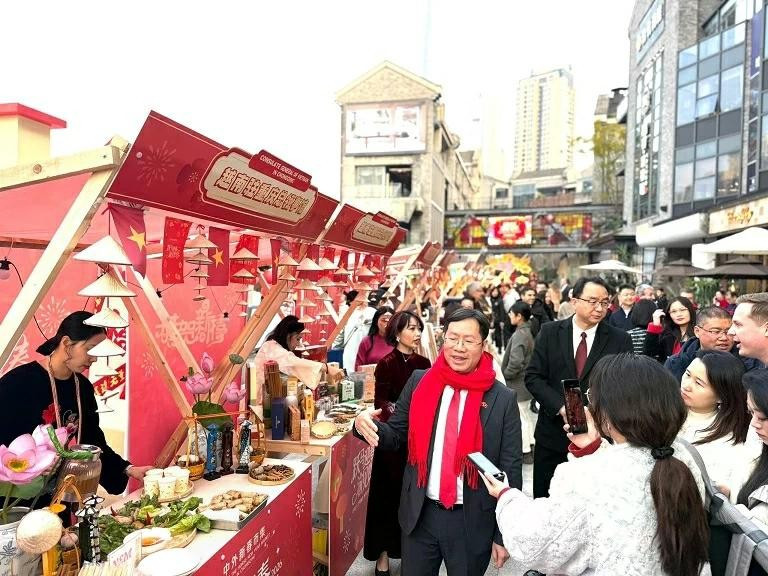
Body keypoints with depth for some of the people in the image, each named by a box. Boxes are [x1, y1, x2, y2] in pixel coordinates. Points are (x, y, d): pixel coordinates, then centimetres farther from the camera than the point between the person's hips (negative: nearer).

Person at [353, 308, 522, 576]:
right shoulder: (419, 382, -4)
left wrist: (504, 534, -2)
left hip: (472, 521, -2)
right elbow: (396, 435, 3)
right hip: (419, 515, 2)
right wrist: (366, 425, -18)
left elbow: (511, 471, -5)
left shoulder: (503, 400, -10)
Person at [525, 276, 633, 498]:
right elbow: (533, 376, -4)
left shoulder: (620, 340, -2)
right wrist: (561, 407, -18)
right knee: (544, 498, 13)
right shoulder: (550, 332, -1)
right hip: (553, 432, 1)